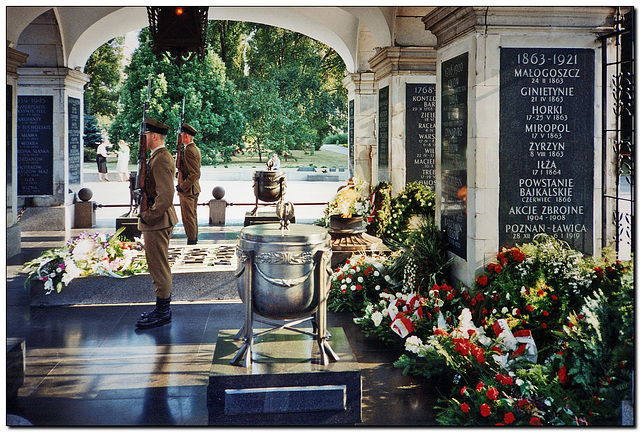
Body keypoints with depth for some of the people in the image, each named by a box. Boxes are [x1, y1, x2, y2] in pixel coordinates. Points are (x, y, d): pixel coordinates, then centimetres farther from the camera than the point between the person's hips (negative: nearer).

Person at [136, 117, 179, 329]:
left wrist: (147, 216, -18)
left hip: (156, 223, -11)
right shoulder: (160, 156, 14)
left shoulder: (161, 160, -20)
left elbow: (166, 197, -27)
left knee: (159, 267, -2)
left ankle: (162, 313, 7)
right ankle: (163, 309, 26)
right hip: (157, 221, 11)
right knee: (159, 266, 17)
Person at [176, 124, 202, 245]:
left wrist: (182, 187, -19)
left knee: (188, 217, -3)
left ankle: (191, 241, 3)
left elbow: (194, 174, -25)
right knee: (193, 215, 17)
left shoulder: (189, 151, -20)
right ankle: (194, 239, 25)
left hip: (187, 190, -10)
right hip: (194, 189, 10)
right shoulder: (195, 149, 12)